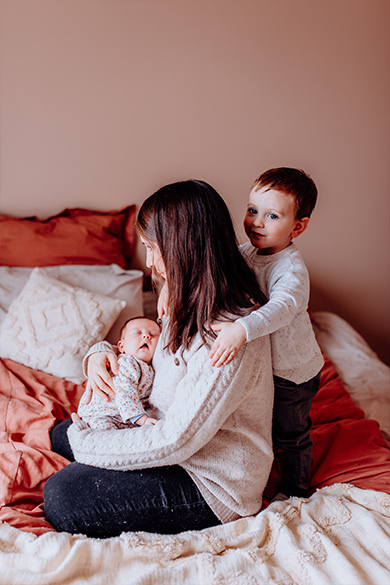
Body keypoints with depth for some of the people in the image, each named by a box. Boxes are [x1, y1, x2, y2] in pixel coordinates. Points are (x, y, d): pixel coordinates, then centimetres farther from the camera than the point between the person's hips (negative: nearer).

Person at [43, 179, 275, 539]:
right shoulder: (194, 301, -1)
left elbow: (175, 440, -29)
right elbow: (153, 351, 16)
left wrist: (85, 443, -16)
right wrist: (102, 353, -6)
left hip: (214, 486, -9)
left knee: (60, 498, -15)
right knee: (62, 434, 14)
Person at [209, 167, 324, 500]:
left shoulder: (291, 269, -31)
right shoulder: (247, 251, -6)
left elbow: (282, 308, -47)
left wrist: (242, 329, -62)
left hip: (293, 372, -7)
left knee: (292, 435, 14)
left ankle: (295, 490, 37)